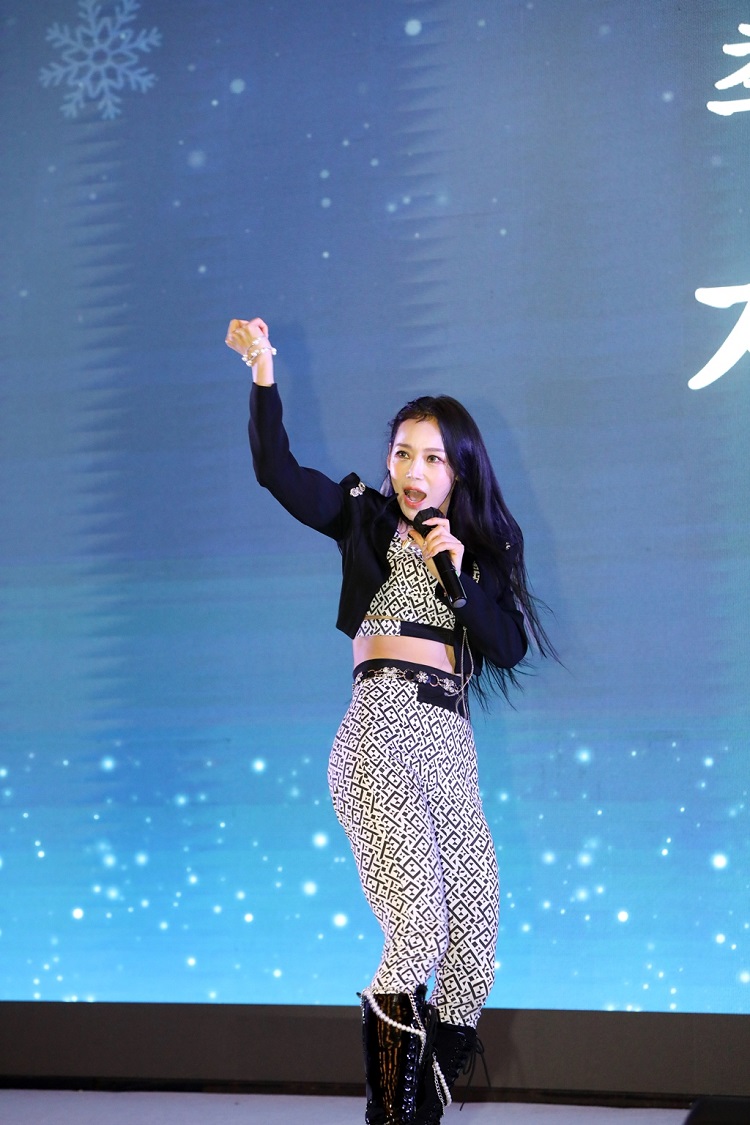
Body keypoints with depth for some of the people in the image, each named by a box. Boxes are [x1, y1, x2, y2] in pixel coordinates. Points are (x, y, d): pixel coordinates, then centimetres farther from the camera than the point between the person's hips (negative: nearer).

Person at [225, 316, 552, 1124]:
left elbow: (511, 647, 9)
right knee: (417, 931, -20)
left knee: (472, 942, -2)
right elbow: (277, 472, 1)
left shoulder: (485, 548, 19)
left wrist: (459, 572, -1)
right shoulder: (367, 518, 12)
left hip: (450, 745, 4)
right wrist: (263, 373, -8)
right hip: (384, 732, -4)